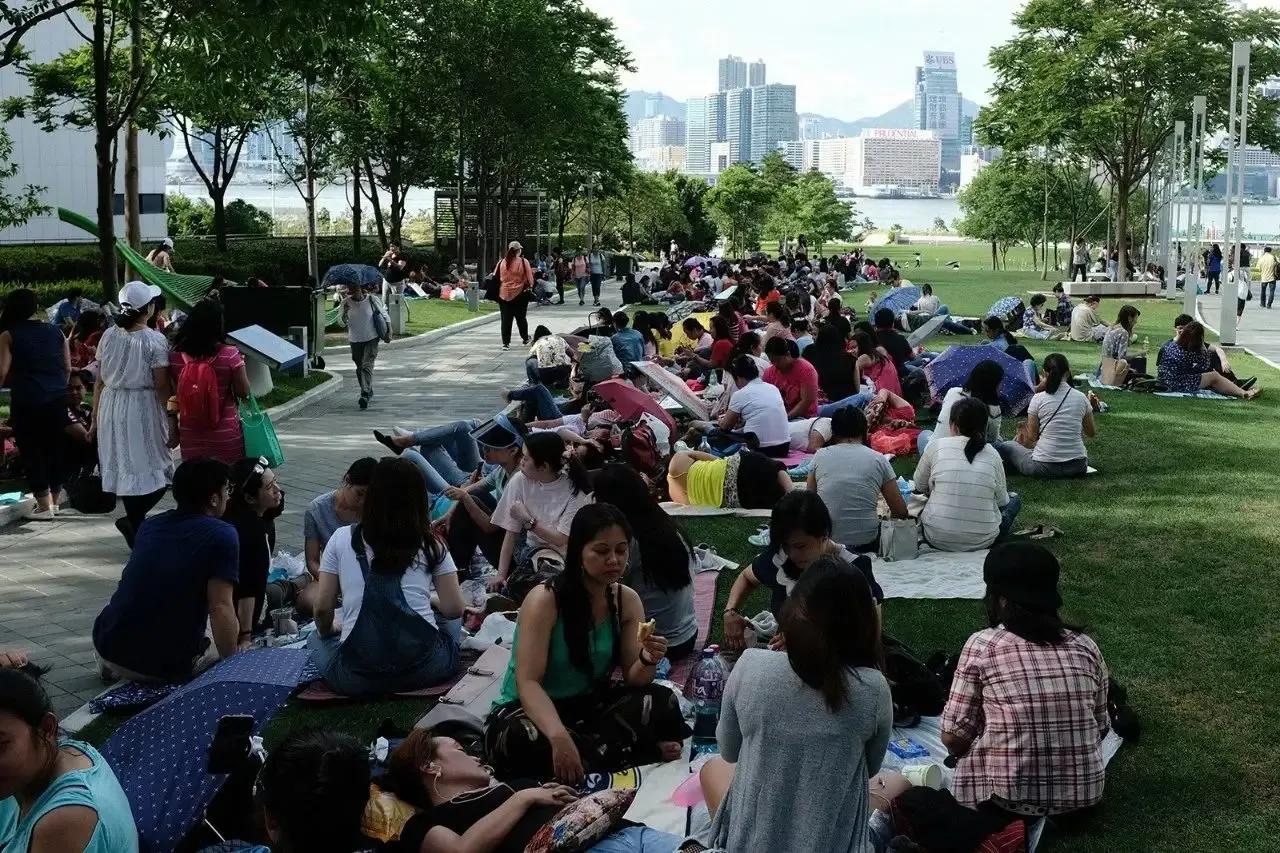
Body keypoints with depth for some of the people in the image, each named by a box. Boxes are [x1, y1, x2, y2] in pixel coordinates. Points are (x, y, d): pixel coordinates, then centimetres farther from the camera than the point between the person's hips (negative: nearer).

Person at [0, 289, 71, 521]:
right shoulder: (55, 331, 7)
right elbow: (68, 368, 11)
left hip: (27, 400, -4)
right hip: (57, 398, 4)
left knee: (32, 451, 4)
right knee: (55, 448, 14)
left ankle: (44, 506, 4)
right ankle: (53, 500, 24)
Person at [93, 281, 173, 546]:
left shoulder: (109, 335, 2)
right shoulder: (155, 340, -12)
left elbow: (99, 380, 6)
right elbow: (162, 387, -12)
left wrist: (96, 417, 14)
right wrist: (172, 419, -4)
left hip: (112, 407, 5)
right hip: (142, 408, -5)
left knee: (125, 469, 13)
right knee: (153, 472, 6)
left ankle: (136, 526, 19)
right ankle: (132, 521, -8)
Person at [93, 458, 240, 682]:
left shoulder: (150, 525, 9)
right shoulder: (222, 536, -12)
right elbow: (220, 608, -19)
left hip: (109, 650, 5)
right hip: (170, 666, -5)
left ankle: (115, 670, 18)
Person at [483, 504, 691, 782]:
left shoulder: (627, 600, -3)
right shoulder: (545, 600, -19)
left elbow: (632, 680, -3)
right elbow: (528, 683, -27)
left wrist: (648, 661, -28)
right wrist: (559, 736, -44)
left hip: (589, 707, 3)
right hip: (529, 710, -3)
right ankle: (648, 753, -24)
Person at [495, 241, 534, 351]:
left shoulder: (502, 263, 0)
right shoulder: (523, 262, -9)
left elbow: (496, 278, 6)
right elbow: (529, 279, -5)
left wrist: (497, 293, 17)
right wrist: (529, 287, 11)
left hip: (504, 295, 2)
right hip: (520, 295, -2)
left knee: (506, 319, 4)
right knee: (521, 317, 15)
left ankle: (506, 343, 1)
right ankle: (525, 339, 30)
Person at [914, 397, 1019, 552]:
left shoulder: (937, 445, -7)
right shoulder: (992, 454, -4)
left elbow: (919, 486, 6)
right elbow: (1002, 500, 6)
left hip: (938, 539, 0)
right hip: (982, 541, 0)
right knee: (1014, 500, 26)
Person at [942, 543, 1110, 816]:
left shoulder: (981, 645, -9)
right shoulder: (1085, 647, 1)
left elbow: (953, 738, -6)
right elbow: (1100, 729, 11)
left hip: (1010, 797, -3)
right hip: (1086, 794, 3)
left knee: (963, 752, 27)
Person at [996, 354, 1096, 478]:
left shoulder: (1038, 398, -7)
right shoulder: (1081, 398, 0)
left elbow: (1031, 438, -2)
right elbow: (1092, 433, 14)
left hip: (1044, 467, -3)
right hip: (1077, 467, 3)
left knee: (1004, 447, 17)